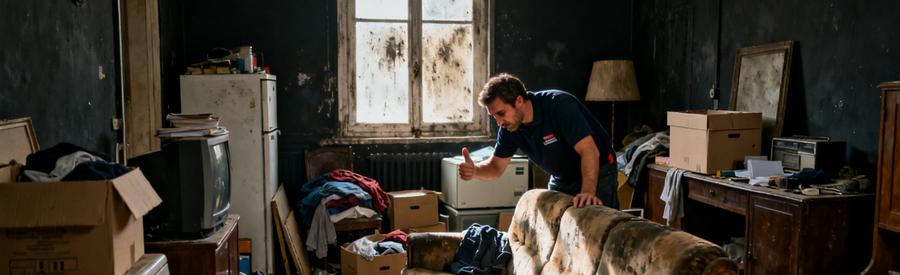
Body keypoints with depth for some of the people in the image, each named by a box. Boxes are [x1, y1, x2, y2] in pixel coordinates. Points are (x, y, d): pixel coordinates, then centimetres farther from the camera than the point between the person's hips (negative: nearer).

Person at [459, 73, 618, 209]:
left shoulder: (560, 105, -30)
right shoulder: (509, 127, -11)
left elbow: (589, 151, -36)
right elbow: (496, 167, -3)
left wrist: (588, 192, -50)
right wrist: (474, 170, -25)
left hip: (597, 172, -6)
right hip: (561, 179, 6)